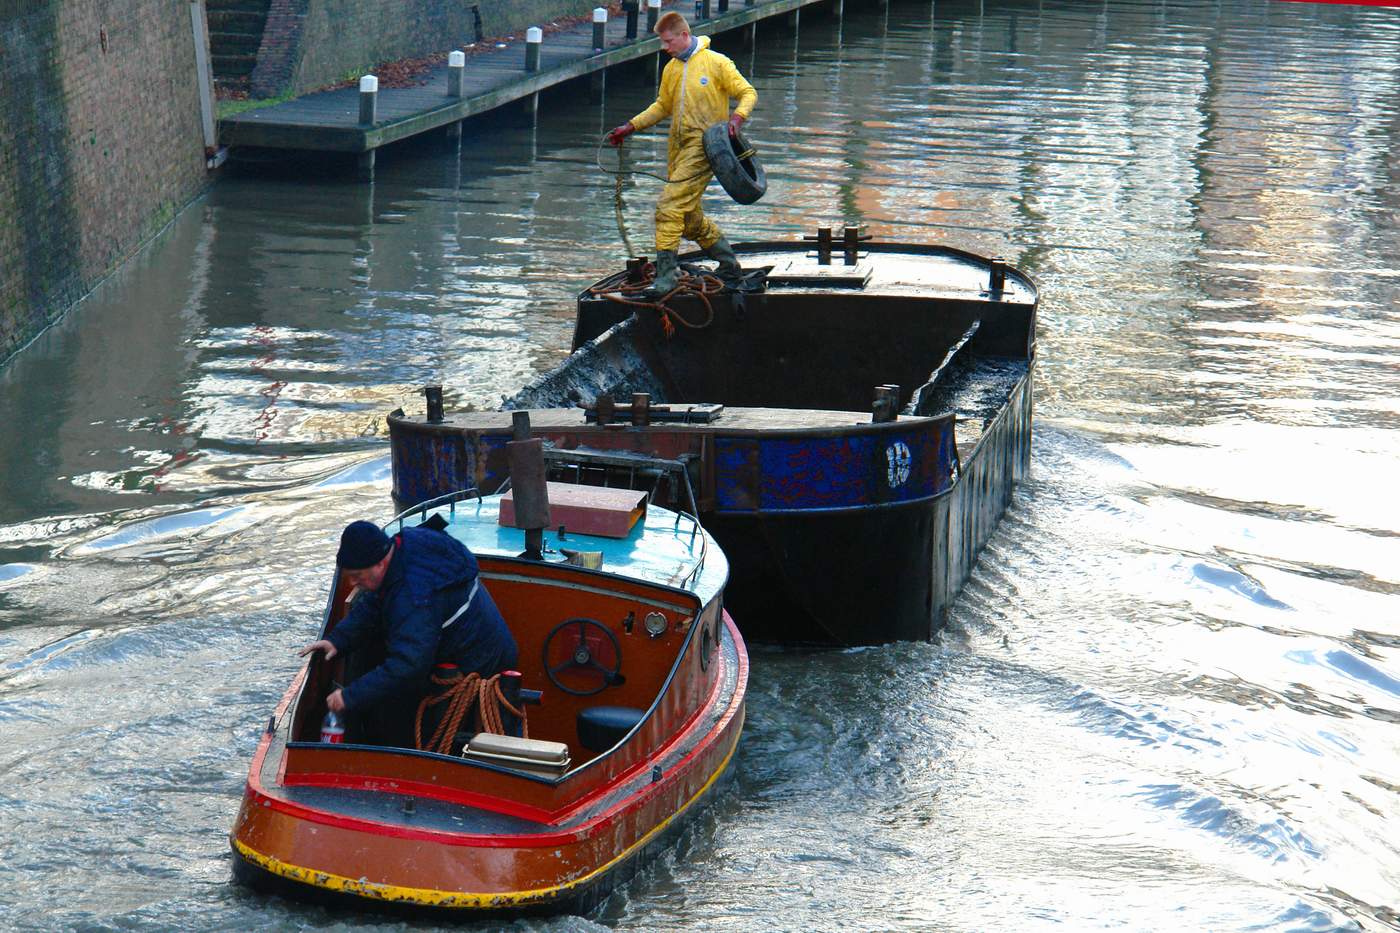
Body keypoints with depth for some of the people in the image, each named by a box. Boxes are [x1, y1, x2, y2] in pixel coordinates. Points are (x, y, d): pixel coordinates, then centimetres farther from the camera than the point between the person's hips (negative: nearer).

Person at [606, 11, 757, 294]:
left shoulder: (716, 63, -6)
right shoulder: (671, 69, 14)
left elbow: (748, 93, -3)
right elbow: (663, 106, 25)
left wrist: (737, 117, -21)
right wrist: (631, 127, 17)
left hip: (704, 145, -8)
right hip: (678, 146, 8)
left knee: (670, 205, -18)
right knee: (689, 219, 10)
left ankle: (665, 275, -16)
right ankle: (729, 264, 27)